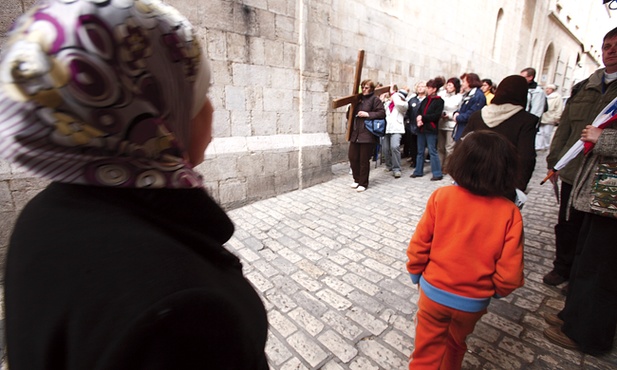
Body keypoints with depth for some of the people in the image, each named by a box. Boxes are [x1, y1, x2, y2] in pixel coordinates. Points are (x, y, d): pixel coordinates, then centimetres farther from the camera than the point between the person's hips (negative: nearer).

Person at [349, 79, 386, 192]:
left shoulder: (375, 99, -1)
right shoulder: (359, 99, 18)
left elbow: (382, 113, -10)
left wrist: (368, 114, -17)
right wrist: (351, 109, 7)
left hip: (367, 134, -6)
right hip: (355, 133, 6)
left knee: (364, 160, 0)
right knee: (352, 157, 7)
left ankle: (363, 183, 14)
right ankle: (357, 179, 26)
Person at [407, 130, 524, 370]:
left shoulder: (441, 196, -18)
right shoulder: (509, 213, -16)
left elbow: (419, 244, -14)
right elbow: (510, 271, -12)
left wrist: (416, 274, 5)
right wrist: (498, 290, 11)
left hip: (433, 292, -1)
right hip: (473, 302, 2)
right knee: (456, 344, 30)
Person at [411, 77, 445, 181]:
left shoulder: (439, 101, -5)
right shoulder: (425, 100, 15)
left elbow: (436, 115, -13)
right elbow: (418, 112, 10)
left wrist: (422, 118, -15)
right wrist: (418, 120, -10)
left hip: (431, 129, -7)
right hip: (421, 129, 7)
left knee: (432, 151, -5)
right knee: (420, 151, 11)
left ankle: (438, 174, 2)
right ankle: (418, 171, 21)